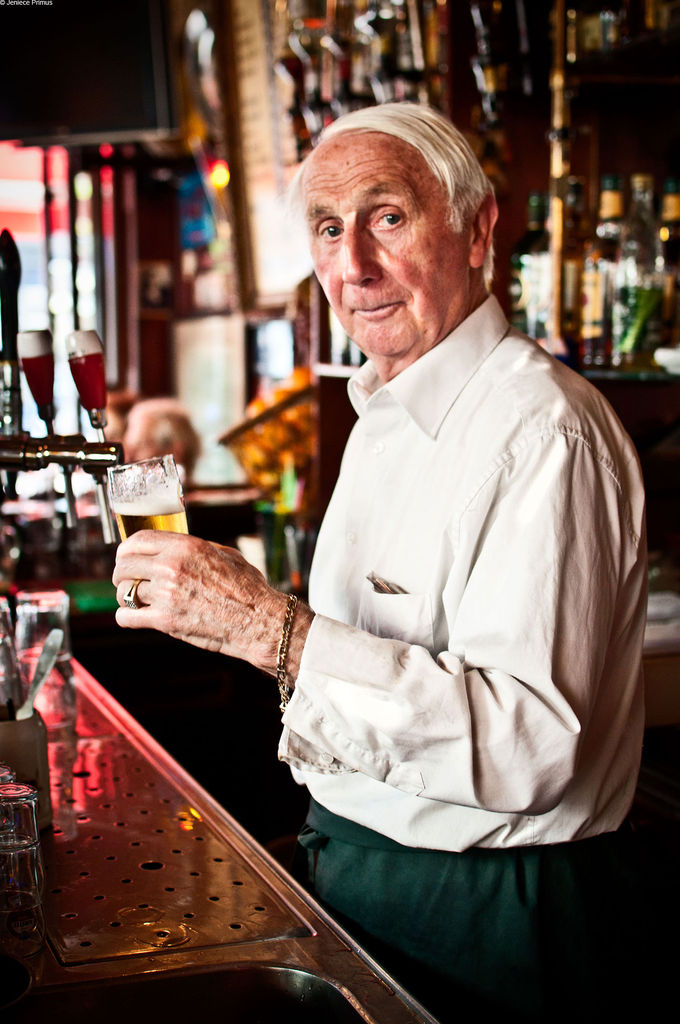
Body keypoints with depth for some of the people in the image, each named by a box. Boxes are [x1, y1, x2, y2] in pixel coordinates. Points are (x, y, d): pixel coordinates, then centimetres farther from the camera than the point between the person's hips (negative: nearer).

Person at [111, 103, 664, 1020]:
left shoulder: (545, 433, -23)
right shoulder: (384, 415, 9)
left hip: (479, 918, -8)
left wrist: (274, 630, -37)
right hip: (351, 863, 9)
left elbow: (530, 745, -33)